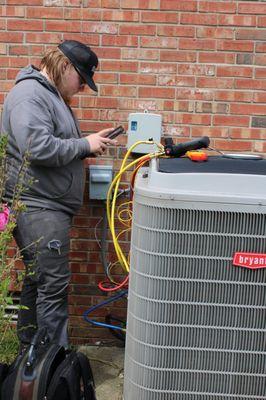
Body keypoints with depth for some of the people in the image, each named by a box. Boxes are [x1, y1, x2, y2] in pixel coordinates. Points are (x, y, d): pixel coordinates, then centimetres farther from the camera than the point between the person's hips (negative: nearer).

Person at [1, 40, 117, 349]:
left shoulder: (52, 95, 21)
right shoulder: (29, 94, -12)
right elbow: (38, 148, -24)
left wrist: (90, 145, 10)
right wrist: (85, 144, -13)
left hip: (48, 208, 10)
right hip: (38, 209, -10)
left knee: (37, 281, 15)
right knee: (54, 285, -7)